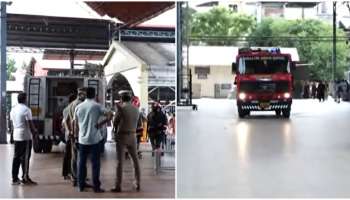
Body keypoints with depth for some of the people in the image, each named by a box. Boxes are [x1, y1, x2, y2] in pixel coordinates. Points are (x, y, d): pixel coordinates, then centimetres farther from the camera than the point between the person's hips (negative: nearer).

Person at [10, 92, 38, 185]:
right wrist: (34, 131, 3)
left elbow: (13, 122, 15)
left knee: (16, 157, 10)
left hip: (16, 136, 7)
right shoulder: (26, 109, -13)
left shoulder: (13, 109, 10)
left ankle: (15, 178, 12)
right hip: (25, 136, -7)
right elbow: (30, 123, -15)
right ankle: (25, 178, 2)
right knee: (25, 157, -1)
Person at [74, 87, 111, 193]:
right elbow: (109, 116, -17)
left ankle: (81, 185, 17)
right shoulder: (97, 106, -6)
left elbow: (75, 124, 10)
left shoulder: (78, 107, 5)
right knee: (95, 163, 2)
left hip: (82, 139, 4)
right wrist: (101, 124, -6)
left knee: (81, 163, 12)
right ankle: (96, 187, 4)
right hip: (95, 139, -3)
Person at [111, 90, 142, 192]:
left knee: (120, 161, -1)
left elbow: (115, 122, -6)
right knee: (135, 160, 15)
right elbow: (137, 124, 8)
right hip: (132, 136, 5)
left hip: (122, 136, -4)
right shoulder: (136, 109, 4)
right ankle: (137, 183, 20)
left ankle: (118, 186, 0)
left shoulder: (121, 108, -11)